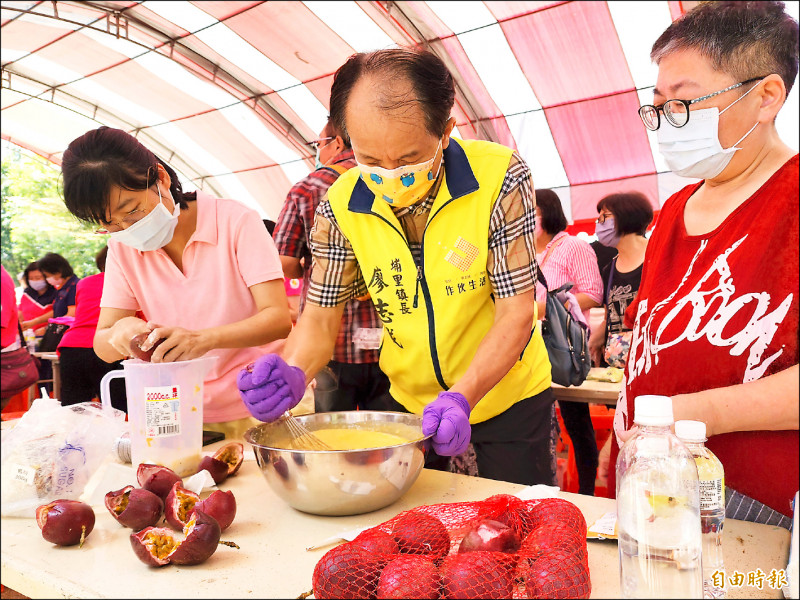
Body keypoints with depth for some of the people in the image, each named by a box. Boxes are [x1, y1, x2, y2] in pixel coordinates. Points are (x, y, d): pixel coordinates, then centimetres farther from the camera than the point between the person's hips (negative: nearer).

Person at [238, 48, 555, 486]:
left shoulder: (499, 177, -23)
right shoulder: (340, 206, -15)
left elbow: (515, 315, -22)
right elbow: (321, 316, -9)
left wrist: (462, 397, -35)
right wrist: (292, 373, -30)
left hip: (509, 396, -2)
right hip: (412, 404, 3)